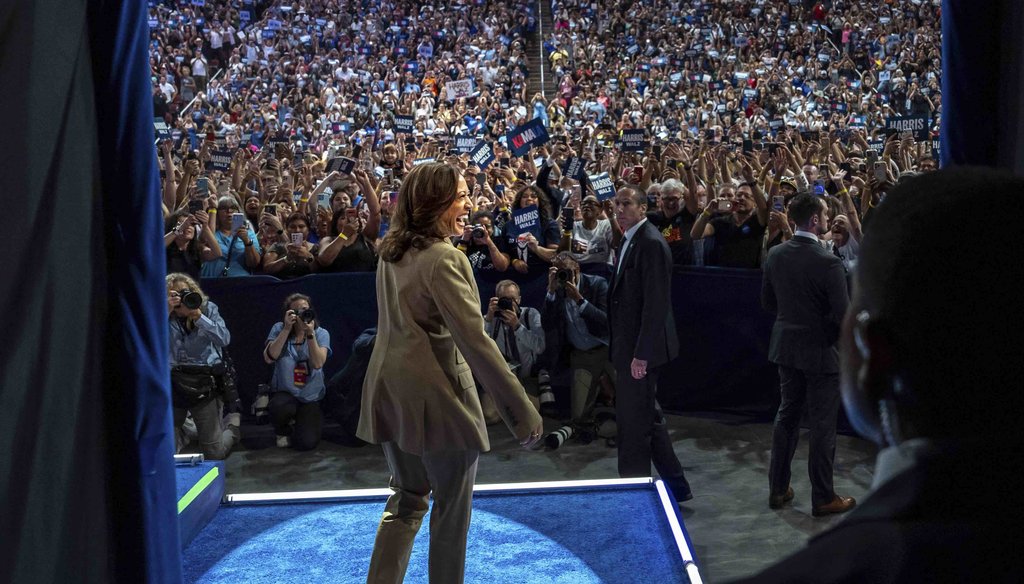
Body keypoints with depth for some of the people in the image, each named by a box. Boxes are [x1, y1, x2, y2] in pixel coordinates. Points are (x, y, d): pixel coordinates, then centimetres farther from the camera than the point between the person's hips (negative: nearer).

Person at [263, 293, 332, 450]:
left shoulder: (321, 334, -3)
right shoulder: (279, 329, -2)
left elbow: (318, 363, -18)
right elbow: (269, 358, -18)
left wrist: (310, 334, -26)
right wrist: (287, 329, -22)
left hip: (311, 397, 0)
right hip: (284, 392, 0)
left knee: (307, 443, -18)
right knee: (281, 408, -37)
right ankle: (283, 431, 1)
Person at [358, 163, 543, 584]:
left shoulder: (390, 252, 7)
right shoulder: (444, 258, -20)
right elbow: (475, 341, -24)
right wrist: (523, 412, -23)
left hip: (392, 390, 8)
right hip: (436, 395, -8)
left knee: (407, 498, 21)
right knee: (452, 507, 10)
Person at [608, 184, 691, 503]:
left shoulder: (651, 244, -17)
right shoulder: (629, 240, 13)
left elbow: (655, 304, -22)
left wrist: (642, 354, -22)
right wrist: (625, 348, 16)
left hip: (640, 348, -10)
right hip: (628, 345, 10)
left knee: (634, 422, 0)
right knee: (647, 417, 17)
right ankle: (675, 485, 29)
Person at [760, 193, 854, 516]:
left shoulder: (775, 255, -3)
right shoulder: (828, 263, -22)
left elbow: (768, 301, 8)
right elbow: (843, 315, -20)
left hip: (786, 346, 6)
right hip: (820, 350, -6)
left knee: (787, 415, 18)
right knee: (823, 425, 5)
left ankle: (778, 489, 26)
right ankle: (823, 498, 16)